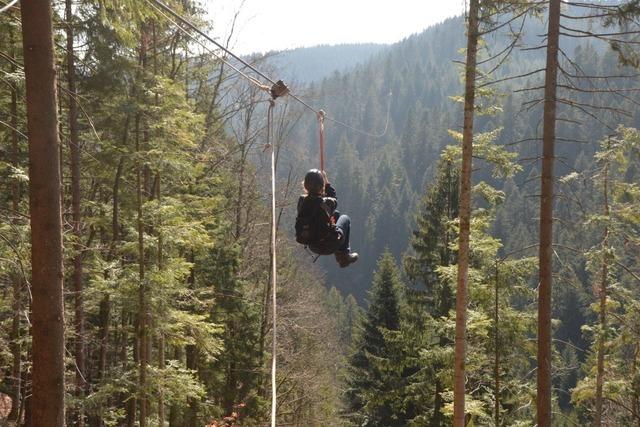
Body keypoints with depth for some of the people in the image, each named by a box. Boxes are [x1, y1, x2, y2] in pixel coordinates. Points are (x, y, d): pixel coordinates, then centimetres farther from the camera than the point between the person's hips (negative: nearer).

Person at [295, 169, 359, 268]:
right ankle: (344, 254, 29)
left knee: (336, 214, 27)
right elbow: (334, 199, 0)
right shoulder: (326, 203, -26)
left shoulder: (301, 201, -13)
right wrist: (327, 183, 7)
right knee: (345, 218, 21)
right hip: (329, 247, -5)